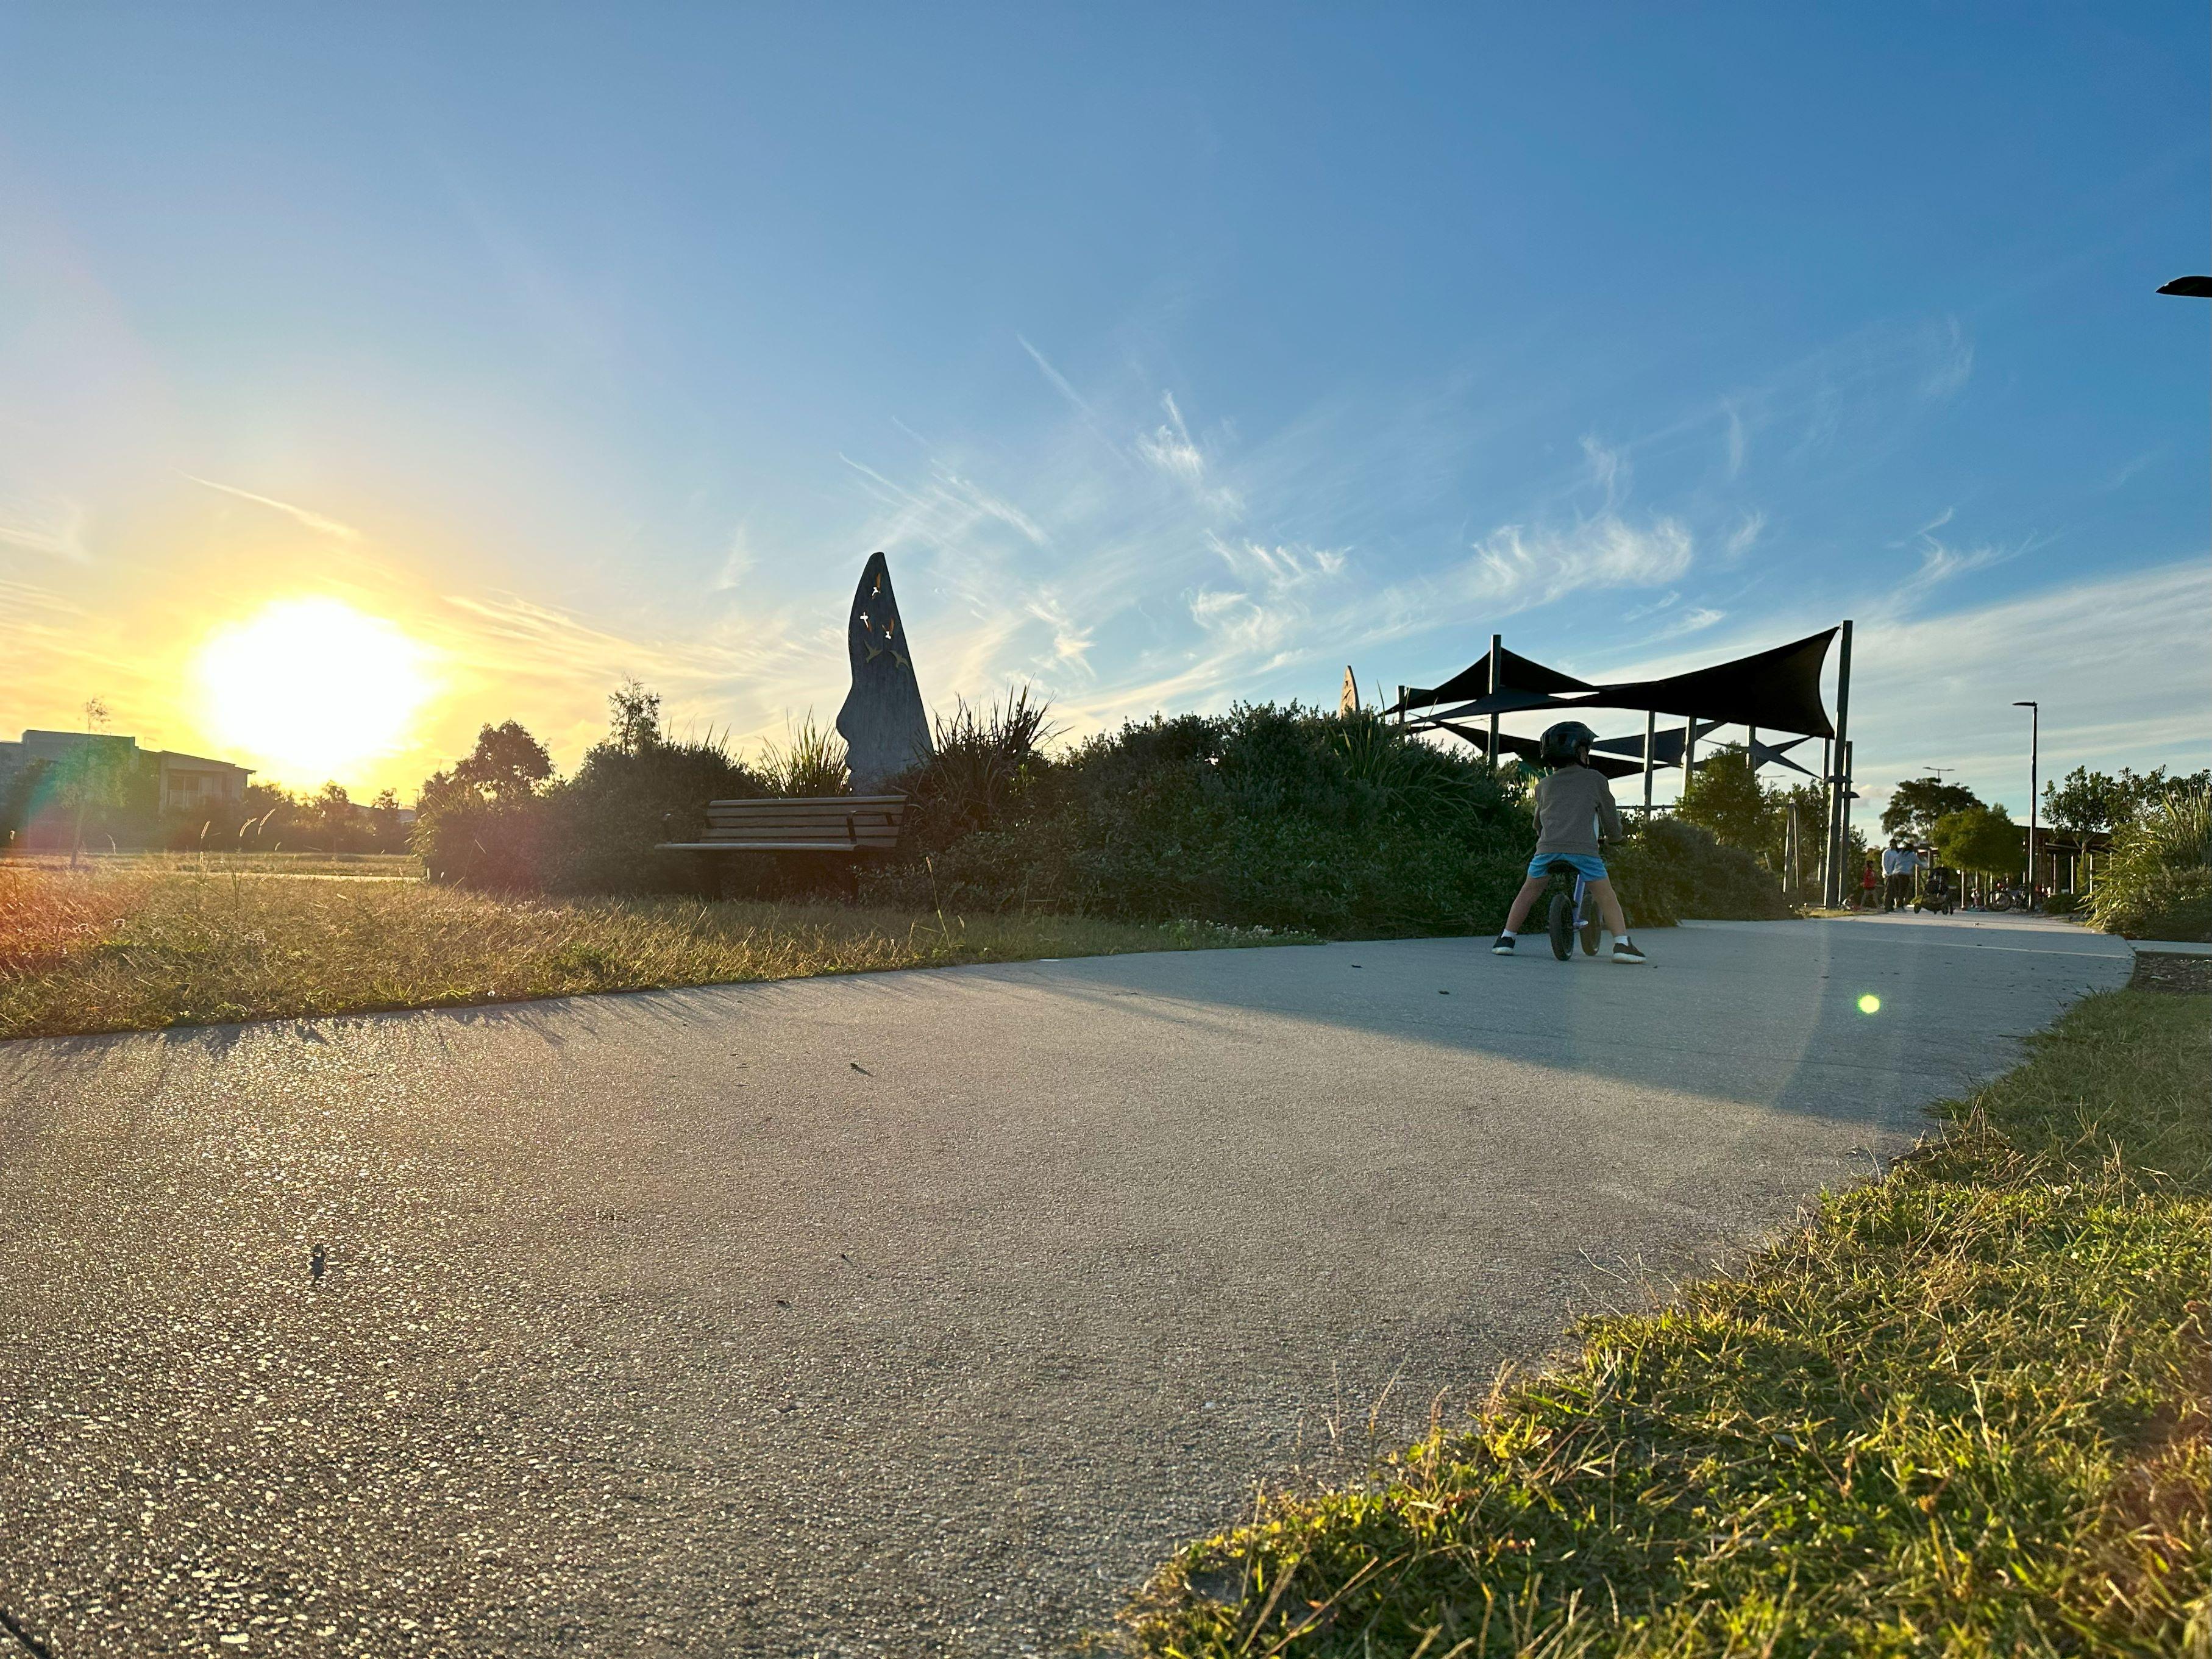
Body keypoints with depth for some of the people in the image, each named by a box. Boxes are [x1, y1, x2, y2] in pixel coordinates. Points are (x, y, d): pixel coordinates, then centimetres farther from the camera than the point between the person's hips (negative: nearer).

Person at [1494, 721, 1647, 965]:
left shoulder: (1544, 786, 23)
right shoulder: (1596, 779, 15)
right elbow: (1611, 820, 21)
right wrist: (1613, 835, 43)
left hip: (1547, 848, 2)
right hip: (1584, 848, -2)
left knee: (1528, 893, 18)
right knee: (1606, 898, 11)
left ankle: (1506, 938, 16)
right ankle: (1622, 944, 2)